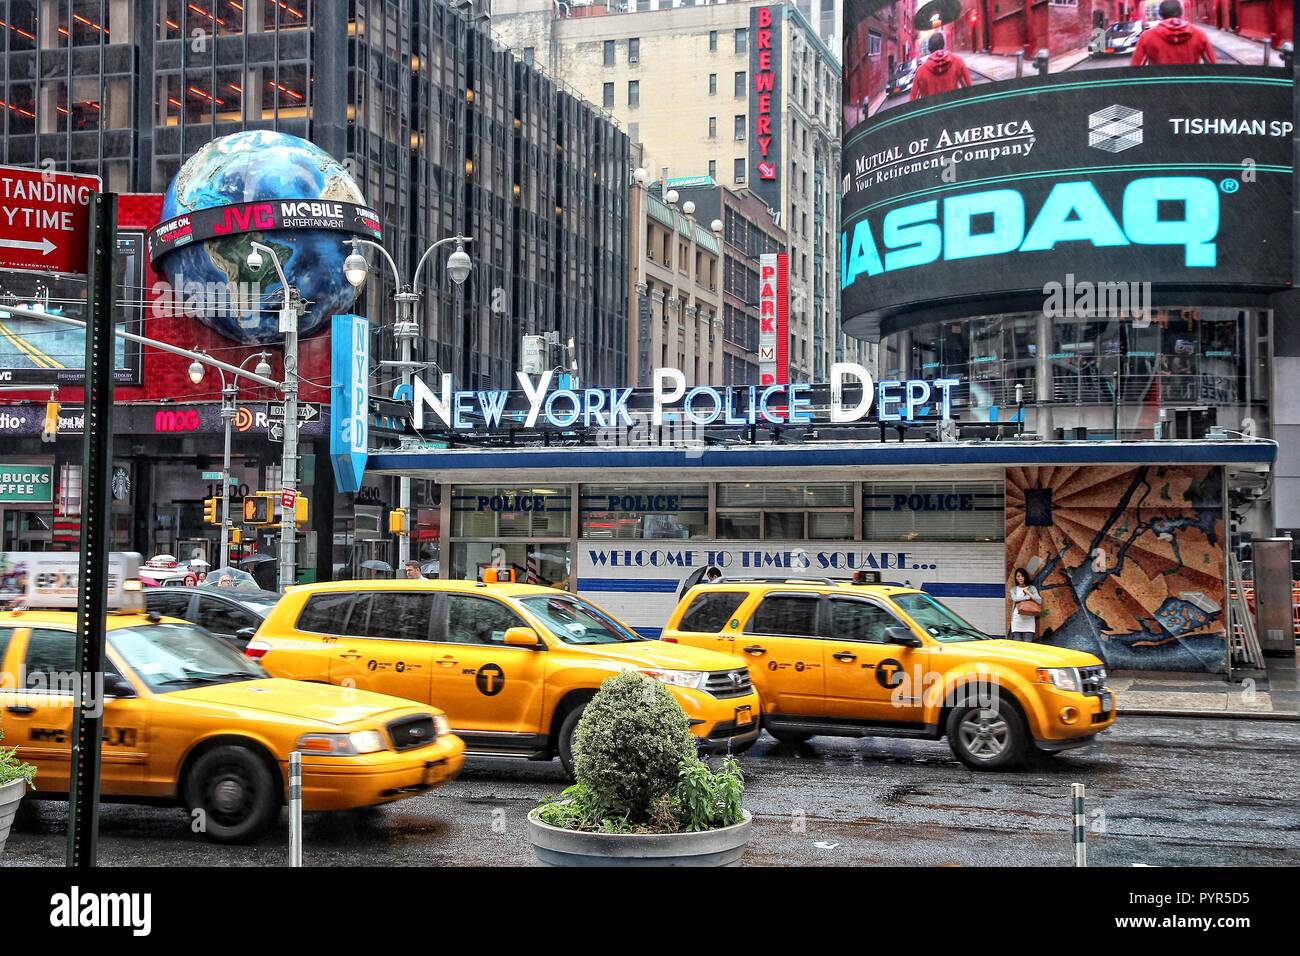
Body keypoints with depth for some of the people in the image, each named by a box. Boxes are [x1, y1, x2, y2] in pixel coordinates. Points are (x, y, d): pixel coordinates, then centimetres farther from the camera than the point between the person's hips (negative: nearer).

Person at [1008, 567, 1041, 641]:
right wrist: (1028, 597, -10)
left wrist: (1029, 593, -14)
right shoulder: (1014, 589, 10)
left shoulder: (1032, 588, 7)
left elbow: (1039, 601, -5)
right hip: (1017, 619, 1)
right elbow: (1015, 599, -11)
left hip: (1029, 619, -1)